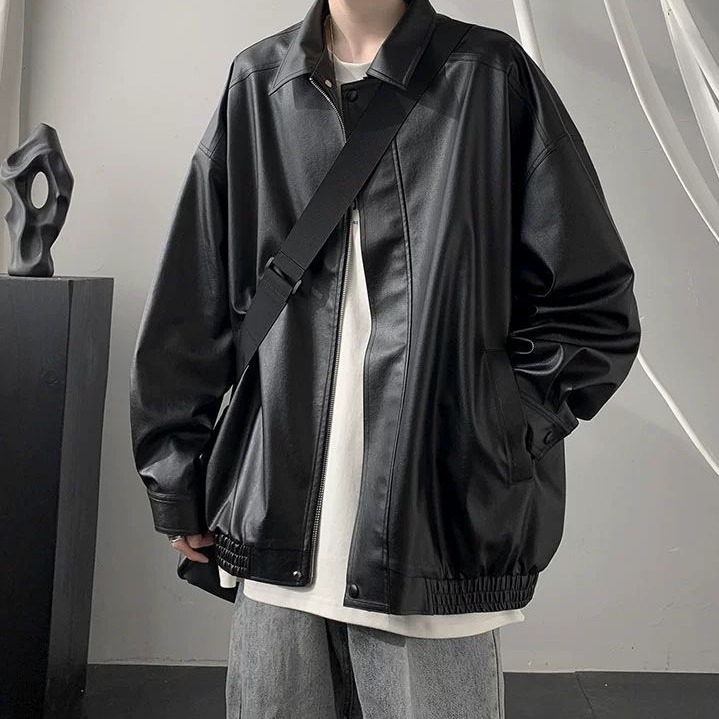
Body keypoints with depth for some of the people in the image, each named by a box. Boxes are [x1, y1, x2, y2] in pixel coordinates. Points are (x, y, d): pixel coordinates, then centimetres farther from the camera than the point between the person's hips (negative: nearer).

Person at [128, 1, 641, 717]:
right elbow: (191, 306, 11)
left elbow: (595, 307, 1)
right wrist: (175, 480, 13)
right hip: (274, 532, 3)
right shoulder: (256, 83, 9)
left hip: (435, 543, -2)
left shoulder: (490, 76, 1)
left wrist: (496, 438, -5)